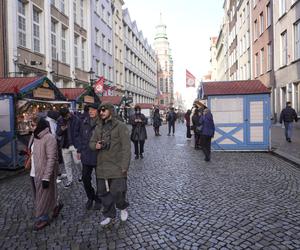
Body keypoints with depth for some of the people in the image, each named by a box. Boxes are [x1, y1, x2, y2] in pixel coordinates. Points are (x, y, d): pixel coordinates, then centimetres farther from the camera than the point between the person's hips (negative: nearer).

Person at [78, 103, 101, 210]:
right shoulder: (84, 122, 3)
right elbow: (81, 137, 13)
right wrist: (79, 150, 13)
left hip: (99, 156, -4)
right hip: (86, 155, 5)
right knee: (85, 178, 12)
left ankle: (98, 200, 32)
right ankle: (90, 197, 36)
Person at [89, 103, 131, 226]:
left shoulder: (120, 126, -7)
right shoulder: (98, 127, 12)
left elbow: (126, 147, -11)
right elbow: (91, 142, 17)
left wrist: (124, 166, -16)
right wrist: (95, 145, -9)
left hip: (117, 167, -6)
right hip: (101, 166, 6)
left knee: (118, 192, -5)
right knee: (103, 192, 13)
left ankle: (123, 207, 29)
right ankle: (109, 215, 33)